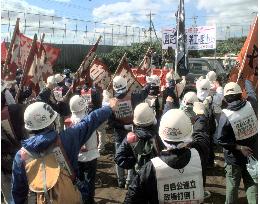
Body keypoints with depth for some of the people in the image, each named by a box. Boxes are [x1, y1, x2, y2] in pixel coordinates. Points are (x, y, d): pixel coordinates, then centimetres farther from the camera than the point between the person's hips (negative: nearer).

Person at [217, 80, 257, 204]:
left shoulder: (225, 115, -22)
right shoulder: (251, 105, -16)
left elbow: (221, 140, -22)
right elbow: (251, 91, 8)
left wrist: (239, 147, -13)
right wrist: (245, 80, 25)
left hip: (234, 158, -2)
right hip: (253, 154, 3)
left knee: (232, 186, 15)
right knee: (252, 185, 16)